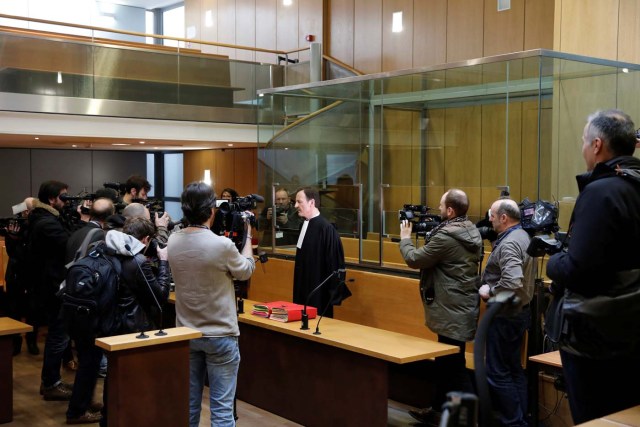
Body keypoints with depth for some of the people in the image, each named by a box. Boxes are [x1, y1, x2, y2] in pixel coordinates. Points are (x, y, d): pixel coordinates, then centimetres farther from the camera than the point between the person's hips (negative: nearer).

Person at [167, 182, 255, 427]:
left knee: (188, 402, 16)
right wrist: (247, 236, 10)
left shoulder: (173, 241, -5)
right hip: (220, 336, -6)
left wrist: (208, 231, 16)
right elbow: (246, 270, -1)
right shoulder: (222, 245, -21)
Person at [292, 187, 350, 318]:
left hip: (318, 293, -8)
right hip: (303, 289, 8)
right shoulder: (304, 225, 6)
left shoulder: (326, 228, -20)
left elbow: (334, 262, -18)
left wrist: (333, 293, -14)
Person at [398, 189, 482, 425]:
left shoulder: (446, 236, -22)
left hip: (453, 312, -10)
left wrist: (405, 237, 4)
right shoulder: (471, 232, 7)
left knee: (455, 366, -2)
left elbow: (414, 259, -12)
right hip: (461, 307, 10)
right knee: (445, 361, 21)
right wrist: (430, 235, 10)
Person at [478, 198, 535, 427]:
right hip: (519, 311, 10)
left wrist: (489, 292, -19)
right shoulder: (522, 236, 9)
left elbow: (512, 283, -34)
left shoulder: (509, 243, -22)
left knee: (498, 372, -1)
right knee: (514, 368, 17)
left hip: (505, 315, -10)